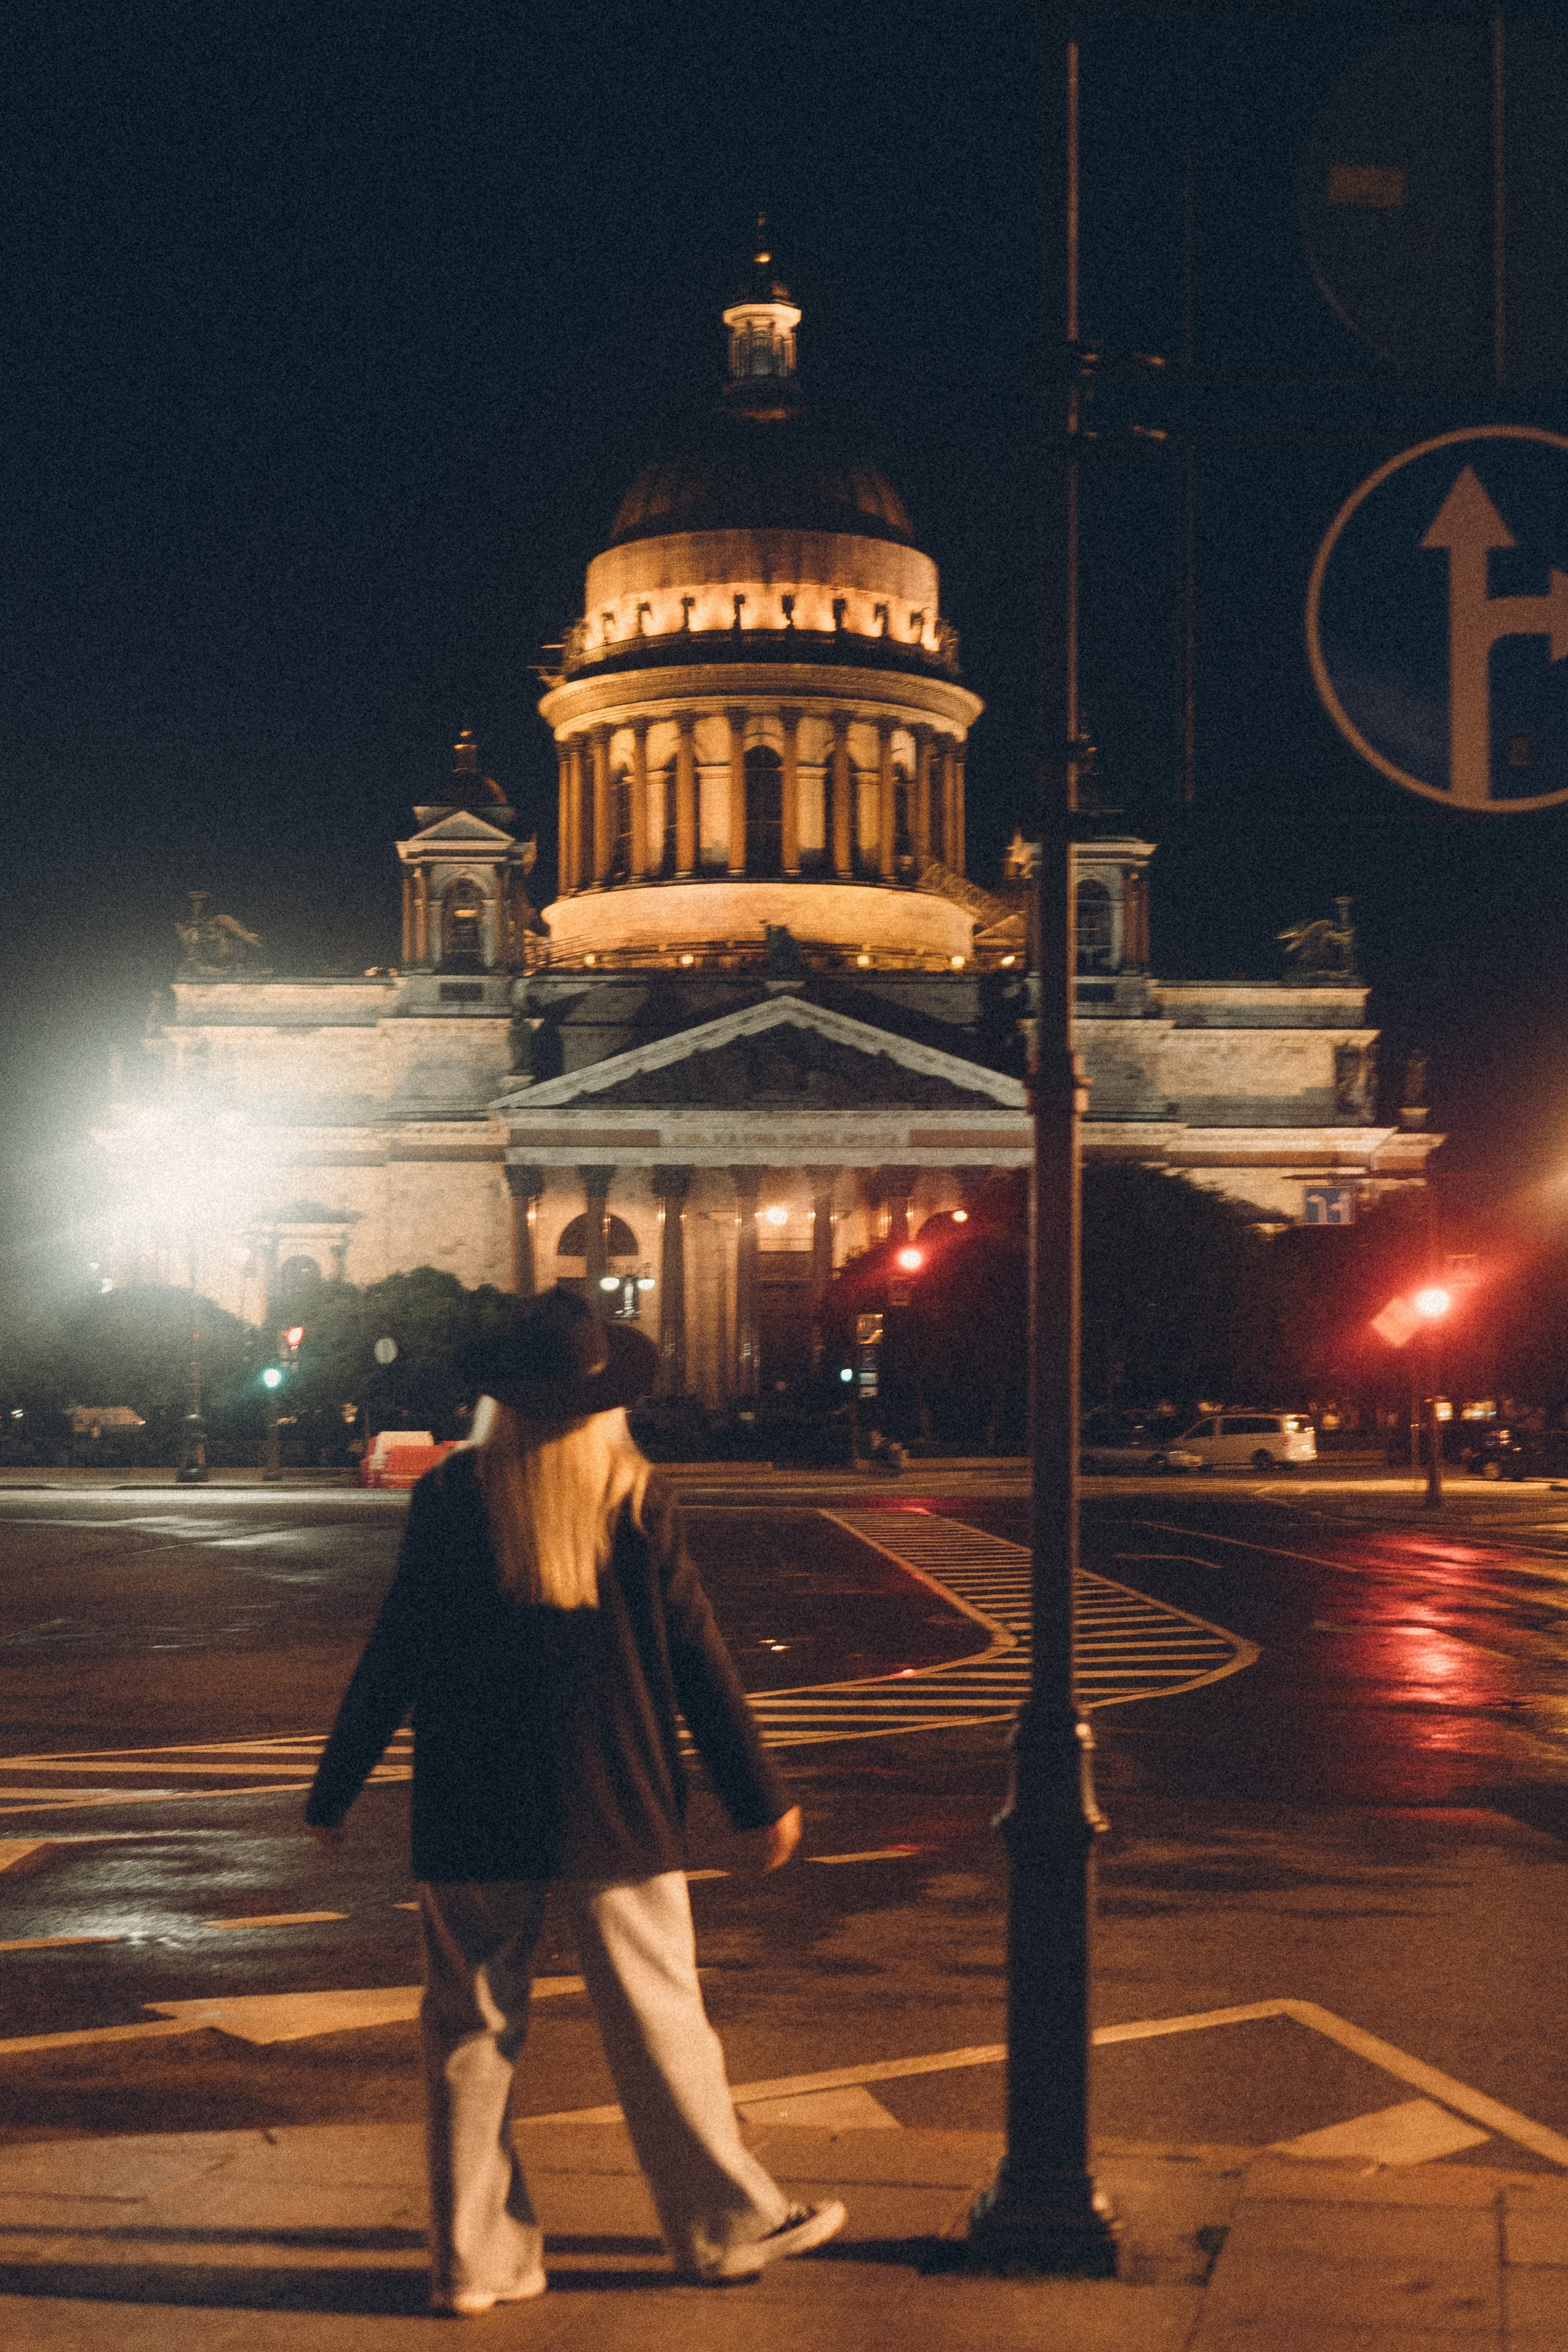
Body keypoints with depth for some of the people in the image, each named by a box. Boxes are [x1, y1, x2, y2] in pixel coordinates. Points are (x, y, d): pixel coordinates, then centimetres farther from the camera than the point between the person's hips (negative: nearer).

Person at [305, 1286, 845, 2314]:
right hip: (614, 1806, -1)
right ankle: (726, 2223, 20)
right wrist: (762, 1797, 4)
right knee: (658, 2018, 10)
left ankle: (475, 2257, 13)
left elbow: (395, 1655, -2)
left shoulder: (449, 1498, -4)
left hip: (472, 1813, 1)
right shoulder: (636, 1499, -6)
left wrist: (336, 1788, 9)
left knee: (473, 2029, 9)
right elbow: (697, 1657, -4)